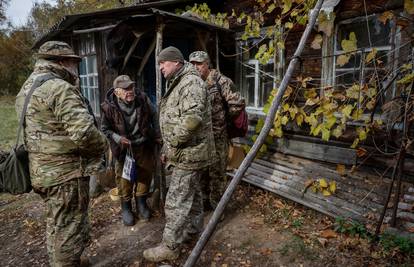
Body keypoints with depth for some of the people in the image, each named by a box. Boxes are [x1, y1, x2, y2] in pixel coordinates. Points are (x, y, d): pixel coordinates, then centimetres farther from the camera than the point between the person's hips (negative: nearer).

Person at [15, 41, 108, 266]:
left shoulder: (27, 87, 12)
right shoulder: (60, 89, -20)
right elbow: (84, 132, -29)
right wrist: (104, 145, -11)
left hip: (42, 170, 10)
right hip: (67, 172, -10)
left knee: (56, 225, 26)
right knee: (70, 229, 5)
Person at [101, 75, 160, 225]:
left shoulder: (142, 99, -12)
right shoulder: (109, 107, -18)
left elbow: (154, 116, 5)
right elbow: (105, 129, -4)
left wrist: (157, 135, 6)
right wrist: (118, 138, -20)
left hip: (144, 146, 3)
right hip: (124, 148, -2)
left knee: (145, 175, 12)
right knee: (124, 178, 6)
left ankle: (141, 203, 33)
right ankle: (126, 208, 26)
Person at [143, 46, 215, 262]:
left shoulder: (191, 82, -18)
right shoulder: (177, 84, 17)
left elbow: (192, 118, -32)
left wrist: (173, 142, -21)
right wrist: (169, 147, 17)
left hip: (189, 152, -10)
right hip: (186, 152, 10)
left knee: (177, 200, -3)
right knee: (192, 191, 22)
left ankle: (170, 247, 10)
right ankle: (193, 228, 39)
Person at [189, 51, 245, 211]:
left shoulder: (221, 81, -11)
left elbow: (238, 104, -14)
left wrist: (223, 118, -3)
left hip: (217, 138, -6)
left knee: (217, 173, 4)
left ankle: (218, 207, 21)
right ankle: (204, 202, 35)